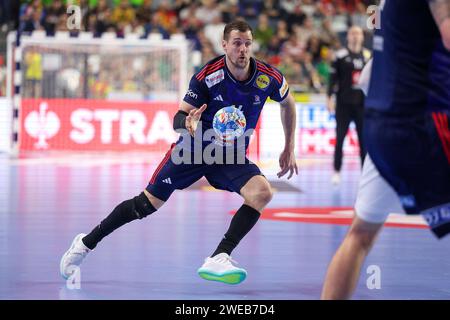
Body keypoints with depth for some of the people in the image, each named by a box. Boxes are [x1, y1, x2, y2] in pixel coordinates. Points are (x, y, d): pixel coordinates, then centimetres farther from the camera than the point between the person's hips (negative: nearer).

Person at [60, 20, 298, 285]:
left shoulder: (268, 77, -12)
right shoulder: (207, 76, -20)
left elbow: (288, 103, 10)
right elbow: (178, 118, -18)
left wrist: (289, 149, 10)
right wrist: (188, 123, -43)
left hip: (232, 156, 2)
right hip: (194, 148, -2)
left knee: (262, 193, -26)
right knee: (148, 204, 0)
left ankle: (217, 260, -28)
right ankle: (86, 243, 19)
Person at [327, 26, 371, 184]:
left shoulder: (368, 56, 9)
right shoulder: (340, 55, 0)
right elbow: (333, 78, -2)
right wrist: (330, 97, -9)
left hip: (363, 103, 3)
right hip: (344, 103, -3)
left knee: (364, 138, 3)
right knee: (340, 138, -1)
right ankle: (336, 171, 6)